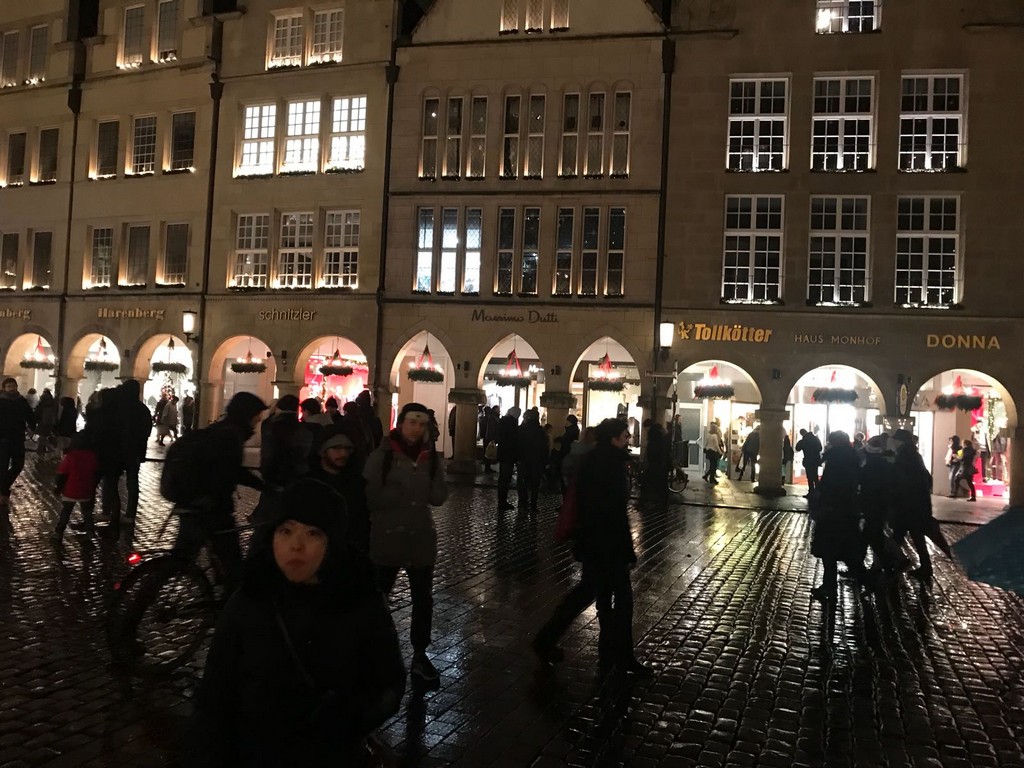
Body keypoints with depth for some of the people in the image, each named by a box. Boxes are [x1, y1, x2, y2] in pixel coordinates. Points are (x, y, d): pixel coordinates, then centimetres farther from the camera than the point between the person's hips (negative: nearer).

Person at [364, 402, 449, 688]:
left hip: (421, 538, 4)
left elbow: (439, 496, -1)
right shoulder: (382, 455, -9)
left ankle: (420, 655, 24)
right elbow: (370, 496, -15)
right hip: (387, 538, -4)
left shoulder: (430, 456, 2)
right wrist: (411, 494, -14)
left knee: (423, 599, 10)